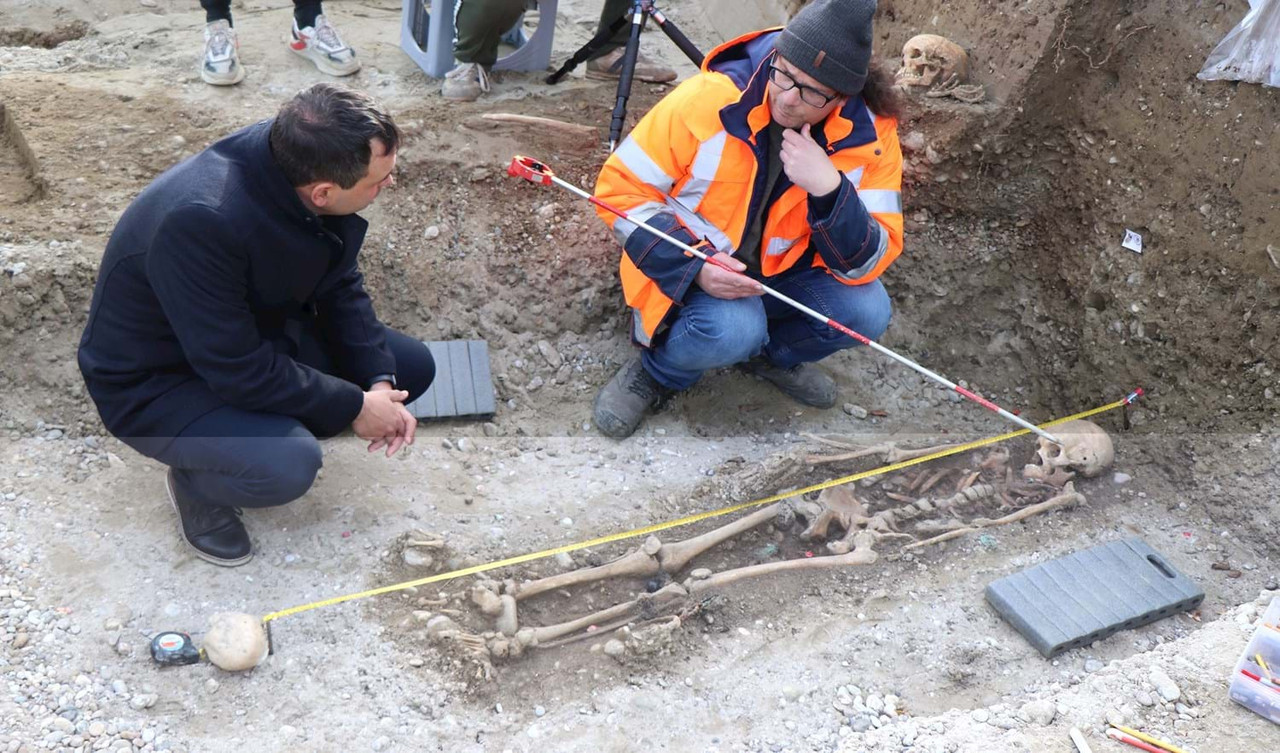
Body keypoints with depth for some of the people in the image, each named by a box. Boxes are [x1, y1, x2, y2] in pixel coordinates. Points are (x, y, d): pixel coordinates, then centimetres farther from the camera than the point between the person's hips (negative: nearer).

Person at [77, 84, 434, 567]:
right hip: (158, 380, -7)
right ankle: (195, 481, 1)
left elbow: (341, 286, -3)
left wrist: (380, 382, -14)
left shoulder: (298, 159, -17)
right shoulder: (200, 222, -39)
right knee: (289, 466, -32)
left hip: (259, 331, 7)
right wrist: (353, 406, -23)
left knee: (413, 367, 0)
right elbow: (239, 370, -32)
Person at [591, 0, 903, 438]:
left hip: (783, 271, 4)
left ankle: (771, 353, 10)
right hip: (689, 269, -3)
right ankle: (659, 373, 0)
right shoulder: (707, 99, -24)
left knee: (866, 311, -21)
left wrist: (830, 189, -37)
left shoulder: (870, 136, -17)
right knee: (731, 329, -34)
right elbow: (620, 189, -16)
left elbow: (869, 264, -19)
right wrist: (695, 264, -29)